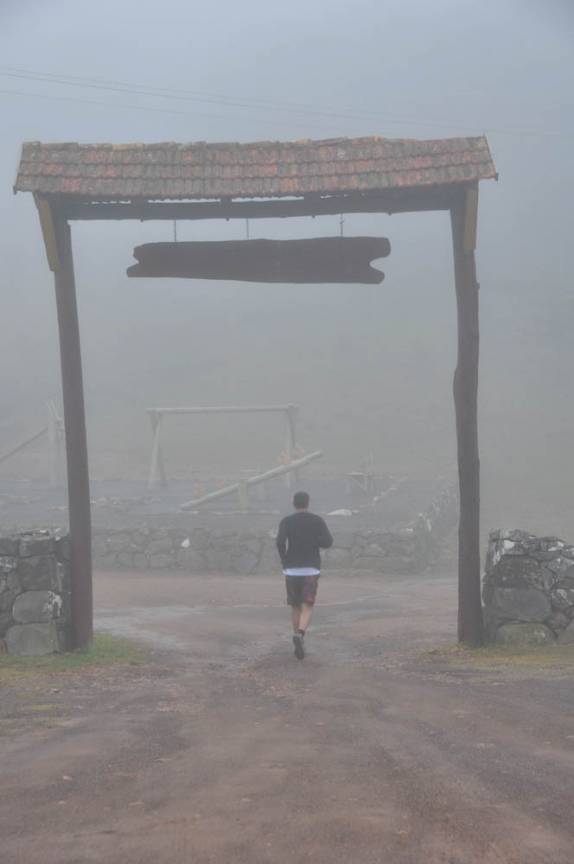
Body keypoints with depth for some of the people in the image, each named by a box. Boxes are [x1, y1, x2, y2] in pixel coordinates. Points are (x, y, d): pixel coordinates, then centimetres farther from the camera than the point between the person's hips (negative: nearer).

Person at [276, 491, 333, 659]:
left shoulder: (286, 522, 1)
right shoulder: (318, 521, 2)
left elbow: (280, 541, -15)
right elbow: (328, 542, -7)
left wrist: (284, 561, 1)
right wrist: (311, 538, 11)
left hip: (292, 570, 1)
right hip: (311, 570, -1)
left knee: (295, 607, 16)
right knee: (307, 608, -5)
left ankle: (300, 645, 20)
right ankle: (299, 635, -32)